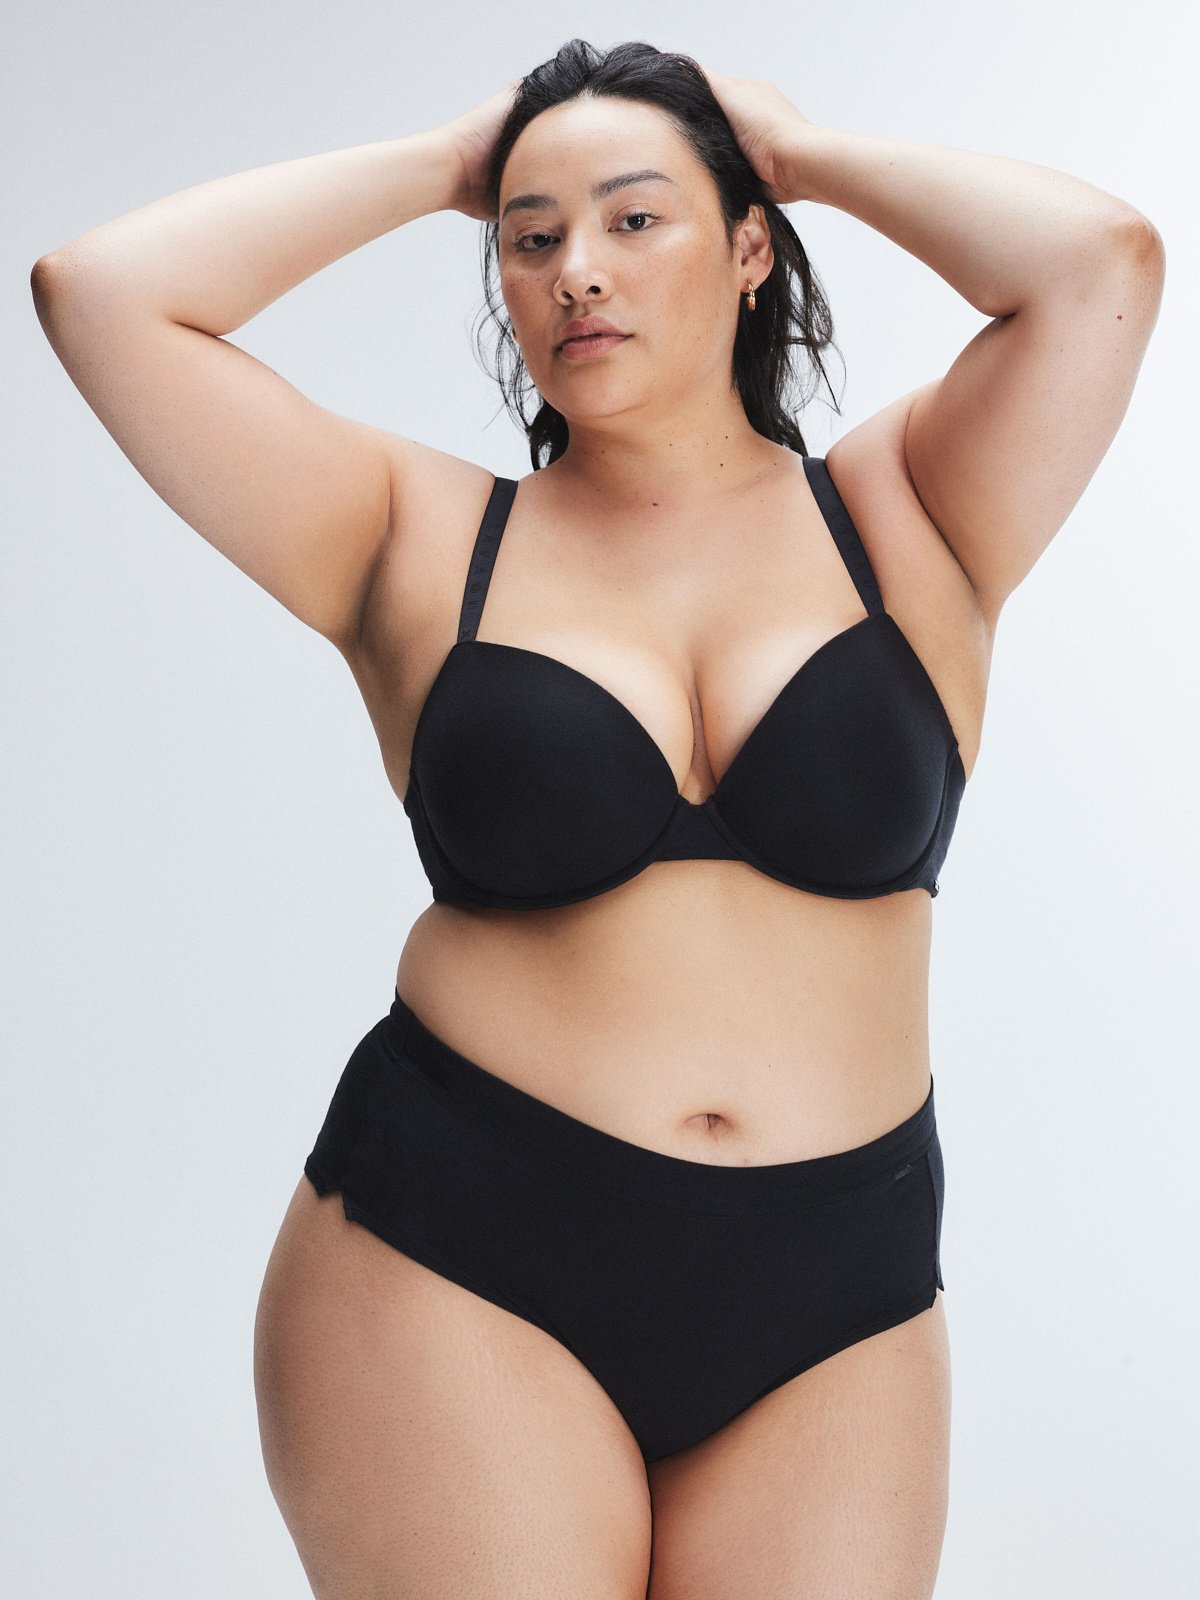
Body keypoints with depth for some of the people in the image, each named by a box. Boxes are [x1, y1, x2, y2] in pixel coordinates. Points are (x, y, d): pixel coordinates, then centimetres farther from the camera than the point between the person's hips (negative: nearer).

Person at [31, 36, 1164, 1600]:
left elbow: (1104, 256, -8)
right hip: (456, 1266, -1)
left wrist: (809, 151, 6)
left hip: (831, 1300, 1)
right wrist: (443, 163, 6)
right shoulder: (424, 543, 4)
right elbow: (101, 293, -2)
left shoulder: (900, 519, 6)